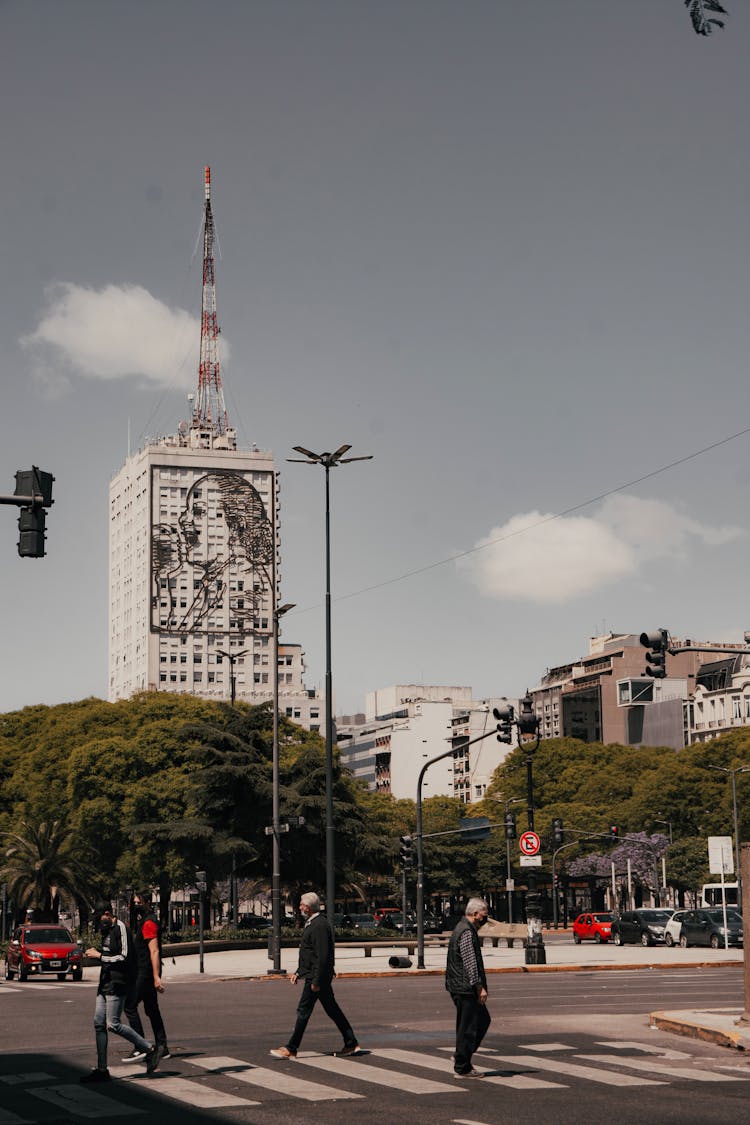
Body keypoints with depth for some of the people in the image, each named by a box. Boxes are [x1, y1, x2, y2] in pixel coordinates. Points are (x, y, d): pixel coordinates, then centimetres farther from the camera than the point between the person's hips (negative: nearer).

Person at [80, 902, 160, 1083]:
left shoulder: (121, 929, -12)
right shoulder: (107, 930, 17)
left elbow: (124, 957, -19)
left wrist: (99, 956, -15)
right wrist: (96, 954, 11)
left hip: (117, 983, -10)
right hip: (105, 982, 10)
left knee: (113, 1024, -12)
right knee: (99, 1024, 5)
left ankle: (148, 1050, 2)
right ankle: (101, 1069, 9)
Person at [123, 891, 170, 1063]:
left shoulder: (149, 923, -14)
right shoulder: (143, 921, 18)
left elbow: (154, 951, -21)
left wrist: (156, 977, -26)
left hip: (146, 973, -10)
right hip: (143, 972, 10)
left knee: (130, 1006, -9)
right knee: (151, 1009, 11)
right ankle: (162, 1048, 13)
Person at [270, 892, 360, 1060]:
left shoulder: (319, 926, -18)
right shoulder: (313, 923, 15)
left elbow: (323, 956, -23)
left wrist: (316, 981, -23)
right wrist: (298, 972, 22)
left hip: (317, 976, -10)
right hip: (315, 976, 10)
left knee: (303, 1011, -4)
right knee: (332, 1010, 12)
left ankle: (291, 1049, 2)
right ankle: (351, 1044, 16)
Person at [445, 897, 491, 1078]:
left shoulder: (465, 929, 17)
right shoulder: (467, 933, -18)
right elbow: (470, 963, -21)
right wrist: (480, 987, -20)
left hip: (460, 987, 11)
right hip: (465, 988, -11)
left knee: (483, 1020, 17)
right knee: (467, 1027, -4)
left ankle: (461, 1058, 20)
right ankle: (462, 1068, 3)